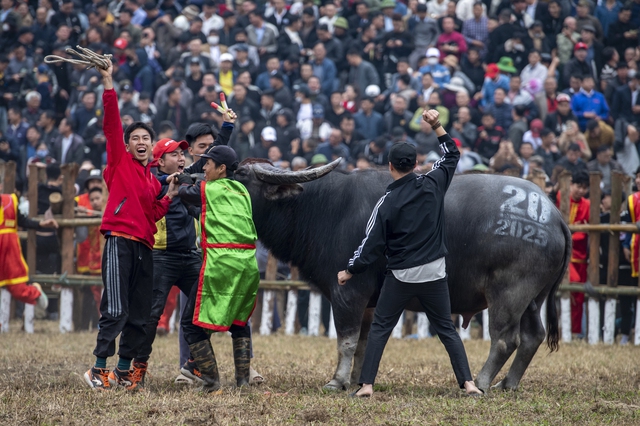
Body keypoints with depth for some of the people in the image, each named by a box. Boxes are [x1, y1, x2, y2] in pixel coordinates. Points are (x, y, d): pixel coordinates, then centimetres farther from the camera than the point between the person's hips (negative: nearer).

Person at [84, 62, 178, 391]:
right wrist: (108, 85, -14)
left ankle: (123, 371, 15)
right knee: (116, 311, -14)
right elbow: (111, 124, -6)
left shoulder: (153, 181, 20)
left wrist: (169, 197, 9)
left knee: (139, 315, 7)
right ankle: (99, 369, -8)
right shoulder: (119, 162, 4)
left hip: (143, 247, 7)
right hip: (119, 243, -7)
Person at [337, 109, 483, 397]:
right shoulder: (433, 185, -4)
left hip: (400, 276, -3)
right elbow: (452, 155, 13)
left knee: (379, 329, 8)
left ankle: (366, 385, 0)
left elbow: (372, 244, -7)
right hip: (434, 274, 3)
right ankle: (468, 383, 3)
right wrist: (436, 126, 13)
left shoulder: (387, 203, -10)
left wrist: (349, 272, 5)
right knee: (447, 329, 11)